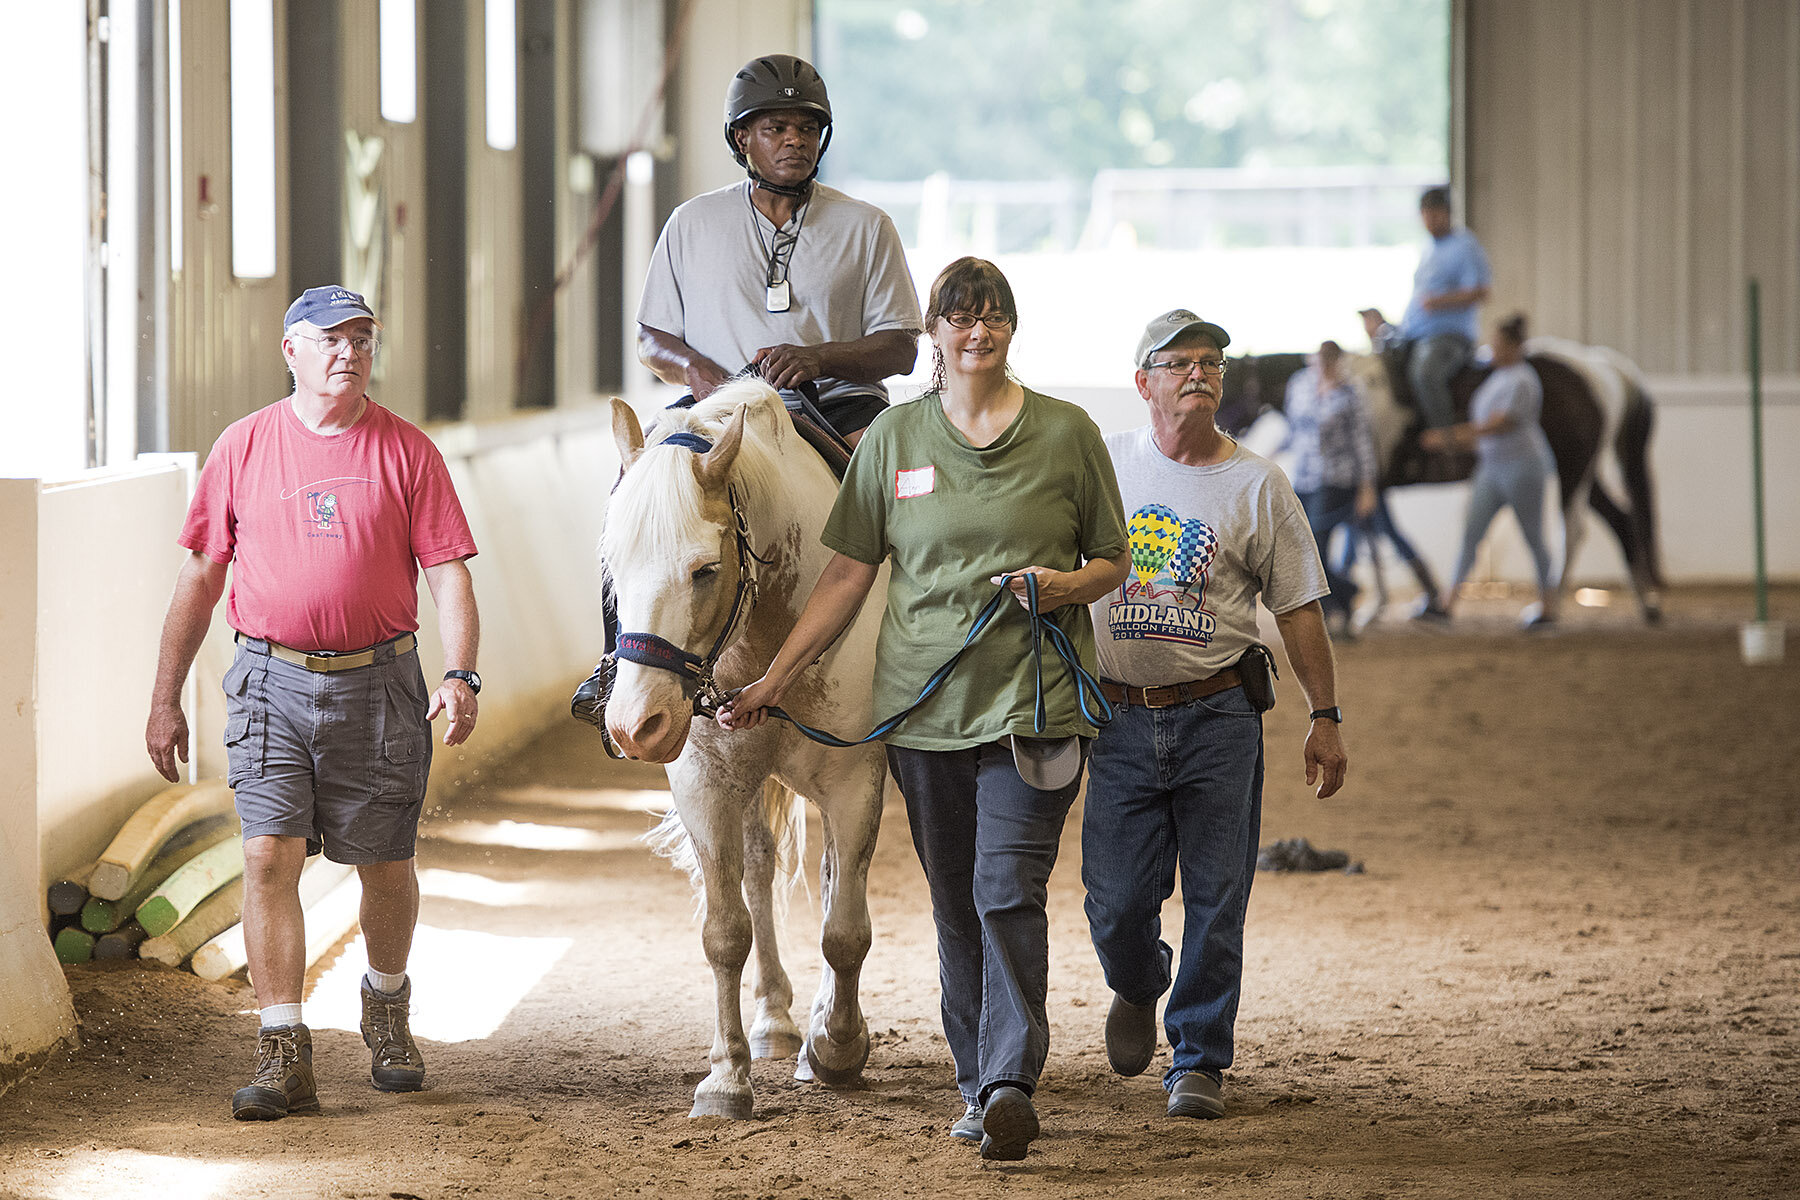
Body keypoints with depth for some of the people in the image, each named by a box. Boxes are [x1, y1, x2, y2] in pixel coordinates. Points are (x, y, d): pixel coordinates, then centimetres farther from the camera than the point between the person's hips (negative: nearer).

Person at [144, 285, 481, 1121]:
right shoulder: (243, 447, 4)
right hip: (272, 683, 0)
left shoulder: (406, 451, 1)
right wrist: (165, 698, 7)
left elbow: (448, 574, -2)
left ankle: (386, 1007, 37)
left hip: (377, 683, 0)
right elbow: (201, 577, 9)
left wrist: (461, 675, -18)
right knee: (269, 856, -11)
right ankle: (284, 1054, -9)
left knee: (386, 865, 9)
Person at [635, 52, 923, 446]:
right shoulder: (691, 223, 15)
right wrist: (693, 368, -8)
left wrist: (818, 359, -15)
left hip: (836, 402, 0)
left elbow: (901, 348, 5)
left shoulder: (867, 226, 12)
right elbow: (651, 339, 17)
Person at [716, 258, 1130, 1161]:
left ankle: (1012, 1081, -20)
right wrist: (772, 679, 3)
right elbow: (847, 574, 8)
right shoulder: (894, 437, 6)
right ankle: (979, 1086, 18)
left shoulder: (1066, 434, 1)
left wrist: (1067, 584, -14)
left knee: (1007, 892, -15)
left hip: (1031, 704, -3)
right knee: (955, 907, 9)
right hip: (924, 705, 3)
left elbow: (1113, 560, 9)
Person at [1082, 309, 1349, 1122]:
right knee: (1116, 903, 0)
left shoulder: (1256, 484, 1)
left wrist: (1325, 718, 1)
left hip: (1219, 717, -1)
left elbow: (1297, 607, 3)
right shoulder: (1104, 463, 5)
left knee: (1216, 901, 0)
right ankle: (1137, 990, 33)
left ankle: (1198, 1060, 12)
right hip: (1122, 715, 1)